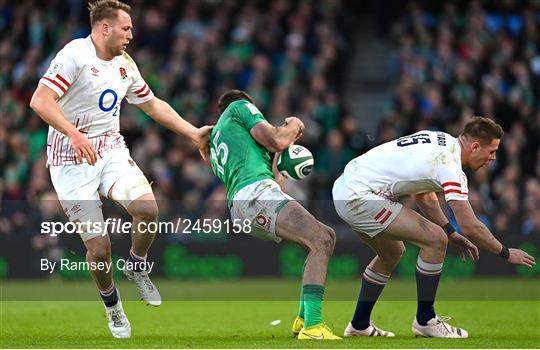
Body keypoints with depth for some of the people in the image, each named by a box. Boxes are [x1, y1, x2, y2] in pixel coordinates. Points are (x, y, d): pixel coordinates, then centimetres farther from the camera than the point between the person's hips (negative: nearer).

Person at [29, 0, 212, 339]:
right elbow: (40, 101, -23)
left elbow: (154, 105, 24)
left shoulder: (125, 64, 11)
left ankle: (137, 267, 6)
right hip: (72, 160, -5)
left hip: (112, 151, 5)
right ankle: (111, 304, 18)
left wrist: (194, 133, 19)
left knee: (148, 209, -23)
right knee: (99, 247, -11)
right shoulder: (75, 54, -13)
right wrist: (74, 135, -34)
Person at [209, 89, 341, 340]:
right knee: (321, 240, -20)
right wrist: (293, 126, 19)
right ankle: (312, 327, -32)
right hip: (255, 192, -9)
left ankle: (304, 319, 5)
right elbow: (276, 140, 0)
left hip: (239, 207, 9)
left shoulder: (215, 145, 36)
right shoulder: (240, 107, 15)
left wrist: (280, 151, 39)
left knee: (325, 236, 13)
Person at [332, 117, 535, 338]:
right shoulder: (450, 164, -16)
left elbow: (423, 195, 25)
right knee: (435, 239, -10)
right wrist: (506, 254, -2)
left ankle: (359, 325, 34)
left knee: (392, 252, 27)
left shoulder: (441, 141, 12)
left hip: (345, 186, 10)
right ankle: (425, 321, 3)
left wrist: (451, 233, 25)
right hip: (358, 197, -10)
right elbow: (470, 226, -15)